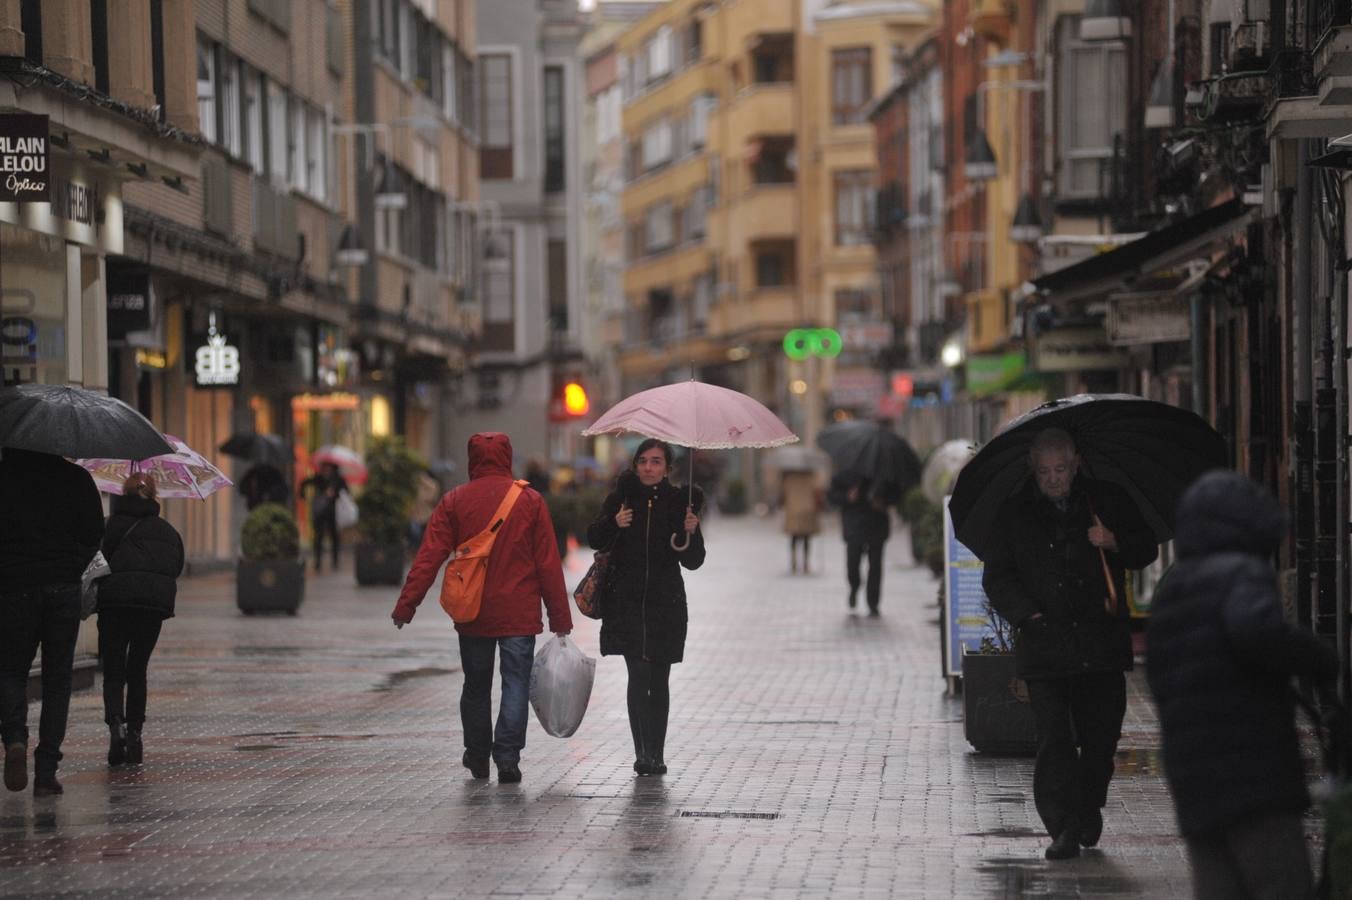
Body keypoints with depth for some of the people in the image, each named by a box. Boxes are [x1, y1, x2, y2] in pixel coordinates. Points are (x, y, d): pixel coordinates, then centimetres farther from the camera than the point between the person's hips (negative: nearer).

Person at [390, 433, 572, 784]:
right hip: (519, 614, -1)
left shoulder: (454, 502, -1)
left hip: (473, 616, 1)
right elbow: (548, 563, -1)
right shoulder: (530, 501, -2)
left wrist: (407, 604, -4)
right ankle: (507, 756, -10)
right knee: (516, 683, 1)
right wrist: (560, 617, 4)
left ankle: (477, 757, 23)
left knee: (476, 685, 15)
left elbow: (429, 557, -6)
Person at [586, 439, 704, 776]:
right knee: (638, 675, -12)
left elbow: (693, 561, 1)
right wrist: (613, 523, -14)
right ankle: (643, 752, -16)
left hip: (666, 606, 1)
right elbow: (595, 540, 3)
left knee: (659, 680, 8)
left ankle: (656, 755, 15)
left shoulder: (679, 502, 1)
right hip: (626, 603, -1)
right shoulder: (620, 498, 2)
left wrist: (691, 532, -17)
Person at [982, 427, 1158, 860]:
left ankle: (1089, 807, 30)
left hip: (1102, 642, 2)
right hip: (1044, 645, -1)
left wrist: (1115, 543, -7)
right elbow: (997, 577, 7)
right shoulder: (1014, 512, 5)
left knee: (1100, 735, 6)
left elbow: (1147, 549, 14)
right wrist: (1028, 614, -8)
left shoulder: (1108, 499, 9)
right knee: (1054, 739, -9)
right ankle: (1064, 828, -9)